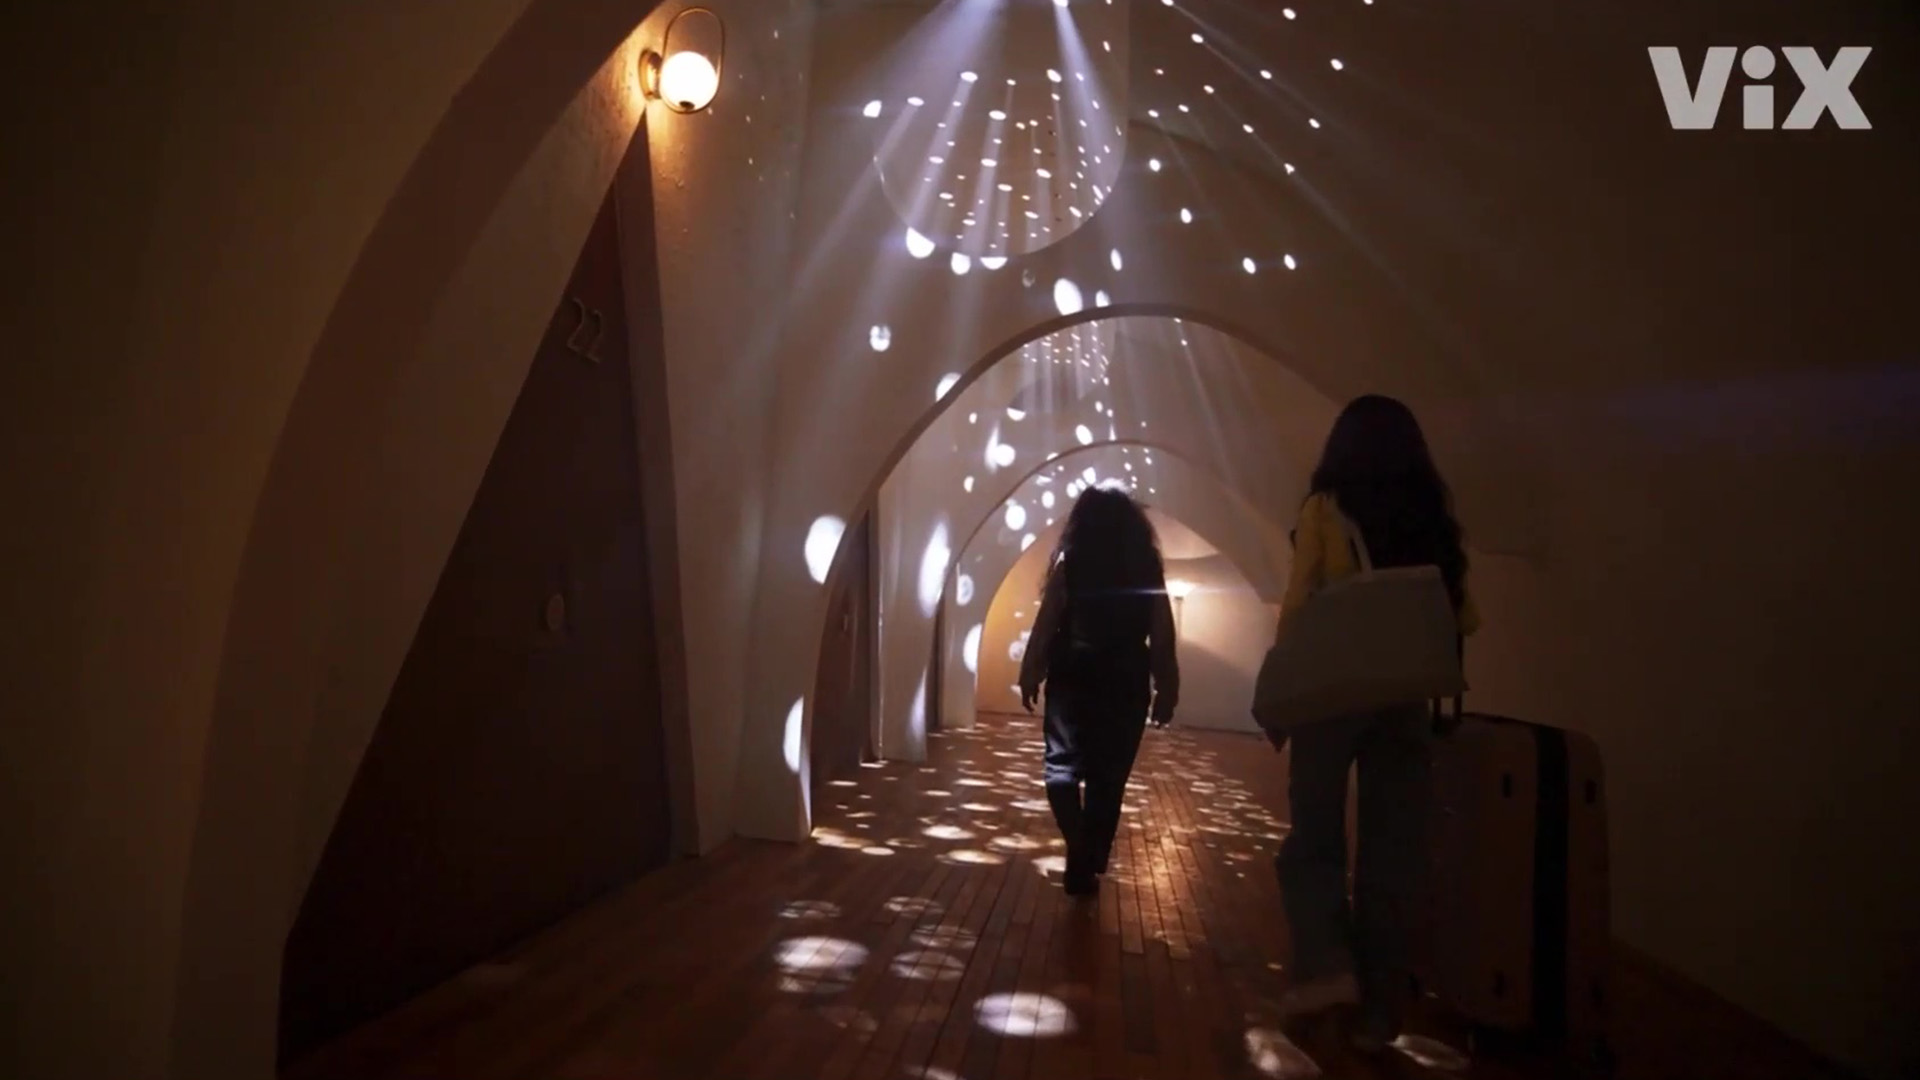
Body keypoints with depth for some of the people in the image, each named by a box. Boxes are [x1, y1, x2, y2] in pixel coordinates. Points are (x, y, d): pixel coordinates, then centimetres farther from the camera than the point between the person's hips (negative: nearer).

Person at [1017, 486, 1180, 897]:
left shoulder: (1069, 563, -1)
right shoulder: (1148, 569, 4)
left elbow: (1046, 624, -5)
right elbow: (1162, 640, 2)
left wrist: (1030, 675, 0)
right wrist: (1166, 693, 7)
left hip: (1073, 680, -2)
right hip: (1126, 686, 2)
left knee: (1062, 763, 6)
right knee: (1108, 778, 10)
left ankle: (1079, 850, -15)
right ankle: (1086, 865, 14)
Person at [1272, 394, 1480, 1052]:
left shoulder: (1325, 508, -4)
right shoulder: (1432, 516, 5)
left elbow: (1298, 603, -8)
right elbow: (1463, 617, 5)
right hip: (1405, 695, 3)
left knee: (1314, 834, 12)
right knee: (1393, 850, 10)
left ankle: (1328, 965, -4)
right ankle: (1380, 1009, 16)